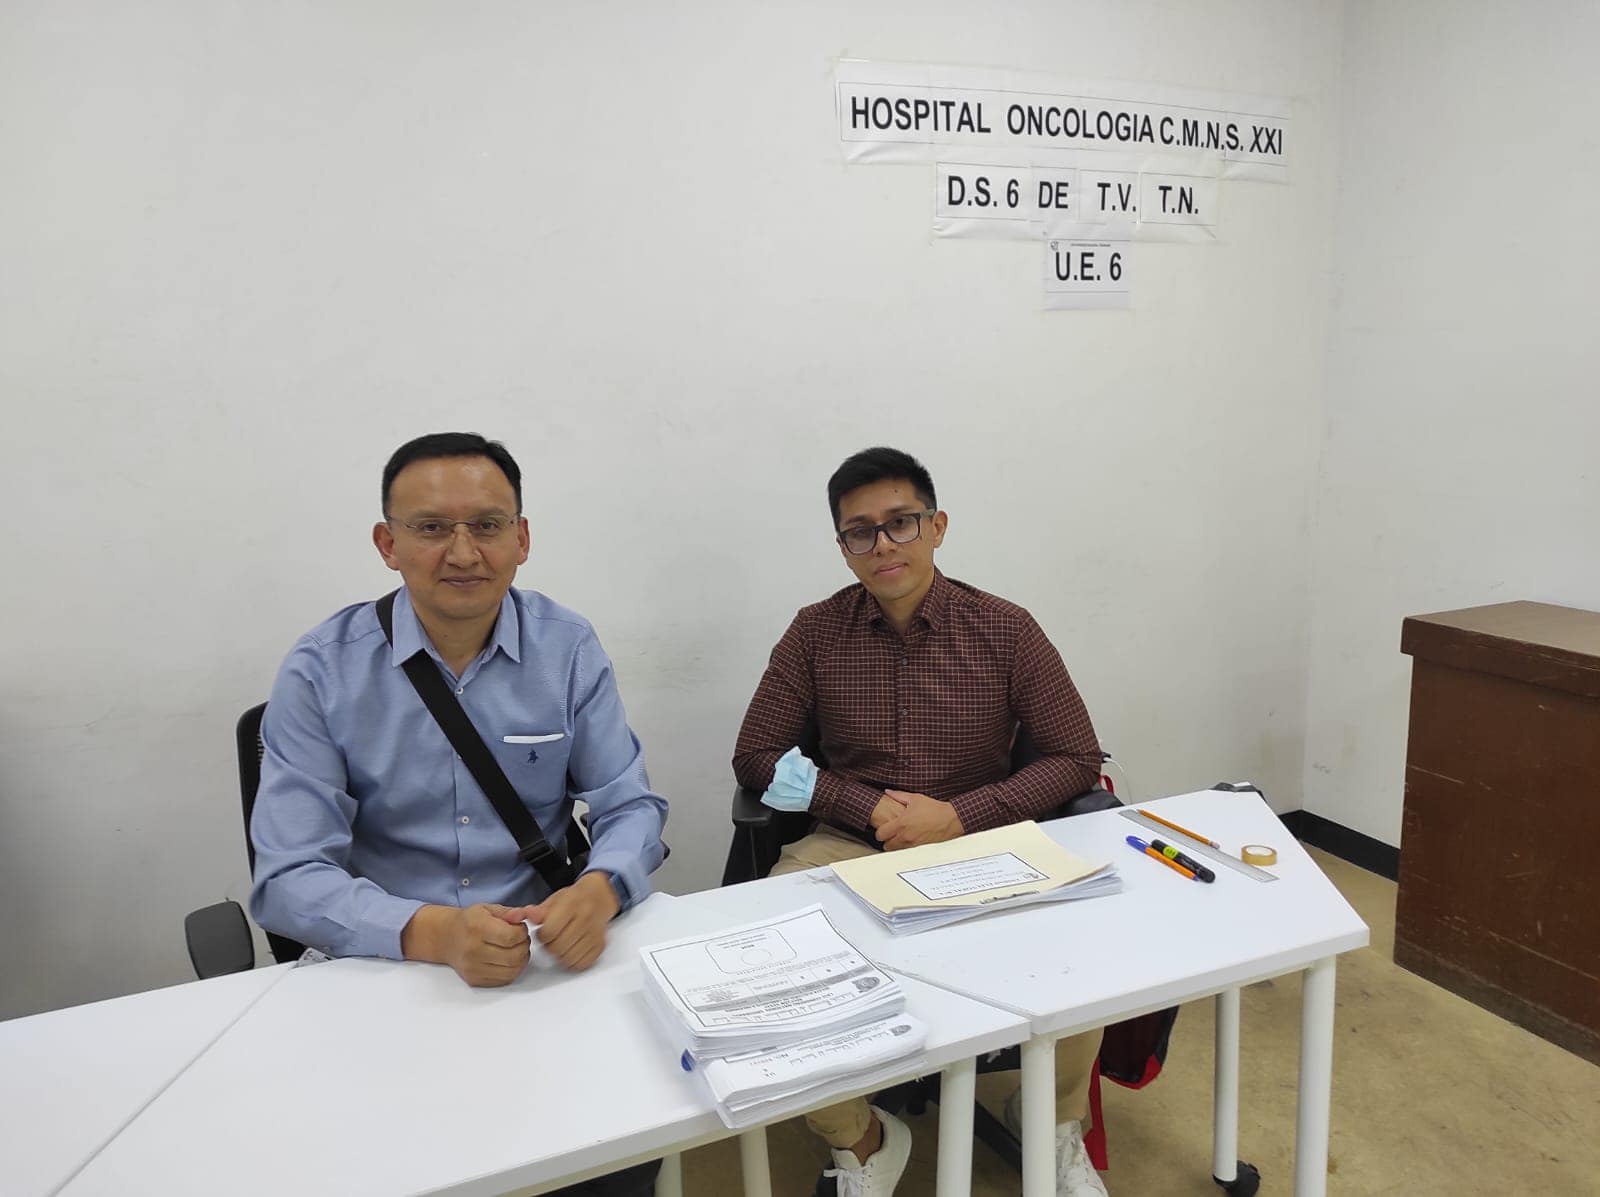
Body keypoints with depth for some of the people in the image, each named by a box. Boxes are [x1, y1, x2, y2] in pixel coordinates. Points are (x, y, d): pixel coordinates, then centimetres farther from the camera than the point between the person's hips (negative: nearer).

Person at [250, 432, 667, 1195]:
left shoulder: (568, 647, -3)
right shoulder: (322, 671, -8)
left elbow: (630, 806, -1)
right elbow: (289, 878, -12)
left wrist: (601, 889, -25)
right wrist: (431, 932, -30)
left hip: (548, 957, 1)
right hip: (383, 966, -1)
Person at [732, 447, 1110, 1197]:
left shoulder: (1006, 631, -1)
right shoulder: (815, 633, 1)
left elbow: (1078, 759, -1)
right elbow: (754, 756, 1)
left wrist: (958, 816, -14)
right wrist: (868, 807, -12)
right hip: (850, 848, 1)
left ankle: (1056, 1122, 10)